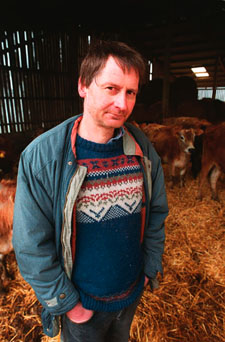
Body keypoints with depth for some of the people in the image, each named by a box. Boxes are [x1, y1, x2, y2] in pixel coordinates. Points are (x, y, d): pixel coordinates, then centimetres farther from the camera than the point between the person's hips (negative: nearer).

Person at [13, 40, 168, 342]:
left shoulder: (142, 147, -12)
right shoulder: (41, 158, -24)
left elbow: (157, 212, -1)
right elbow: (31, 247, -18)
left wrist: (150, 268, 2)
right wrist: (67, 304, -11)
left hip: (133, 292, 4)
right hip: (81, 302, -3)